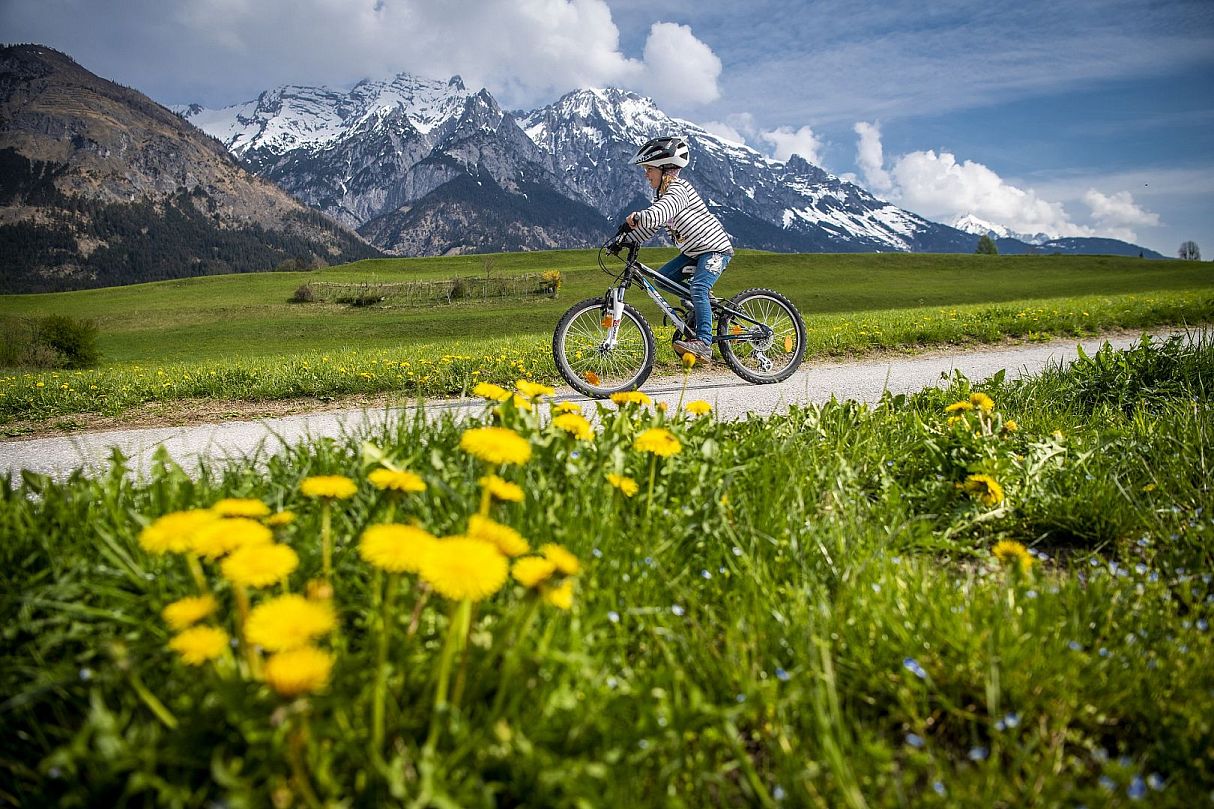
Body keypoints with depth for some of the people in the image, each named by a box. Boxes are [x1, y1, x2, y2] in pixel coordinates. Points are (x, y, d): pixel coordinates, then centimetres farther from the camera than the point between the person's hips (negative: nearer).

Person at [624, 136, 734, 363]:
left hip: (715, 248, -10)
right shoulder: (662, 194, 12)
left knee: (698, 288, -27)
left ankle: (704, 343, -31)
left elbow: (659, 214, -39)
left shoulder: (678, 189, -18)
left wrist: (637, 217, -54)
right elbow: (650, 226, 12)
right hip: (693, 252, 10)